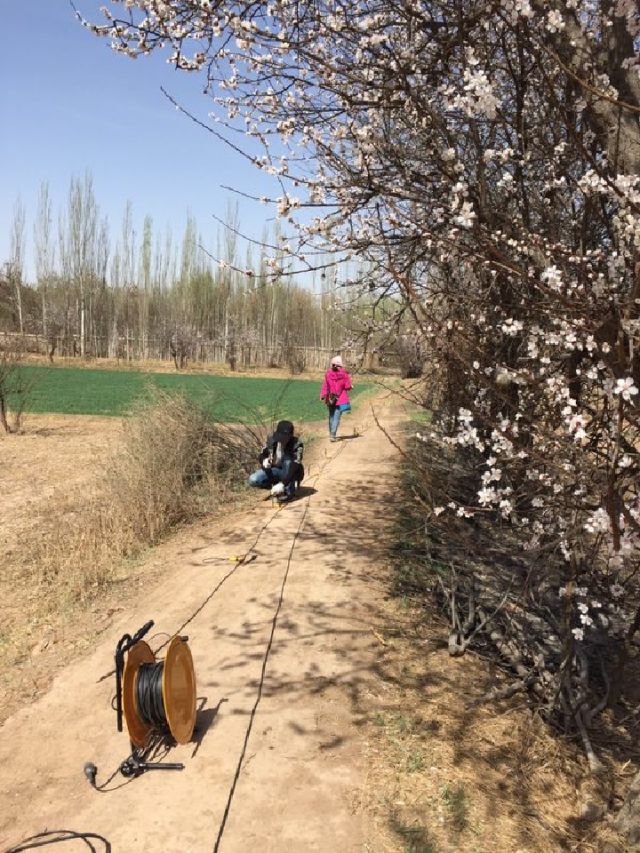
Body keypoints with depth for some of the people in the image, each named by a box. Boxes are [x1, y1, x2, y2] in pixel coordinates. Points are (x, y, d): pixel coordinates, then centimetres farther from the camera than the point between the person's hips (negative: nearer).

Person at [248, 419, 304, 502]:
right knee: (253, 480, -20)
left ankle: (289, 490, -24)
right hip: (274, 470, 3)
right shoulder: (271, 440, -14)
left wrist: (282, 483, -46)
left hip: (291, 474, -3)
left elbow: (294, 467, -35)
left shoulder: (297, 444, -26)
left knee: (288, 458, -35)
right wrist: (264, 460, -29)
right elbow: (261, 455, -3)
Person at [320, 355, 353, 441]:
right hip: (340, 399, -3)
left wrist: (323, 396, 3)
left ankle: (331, 434, 30)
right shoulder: (344, 374, -11)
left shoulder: (328, 373, -7)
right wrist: (351, 386, 13)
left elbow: (325, 386, -5)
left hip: (330, 399, 3)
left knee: (331, 416, 18)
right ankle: (333, 435, -11)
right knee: (337, 417, -2)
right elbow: (348, 386, -9)